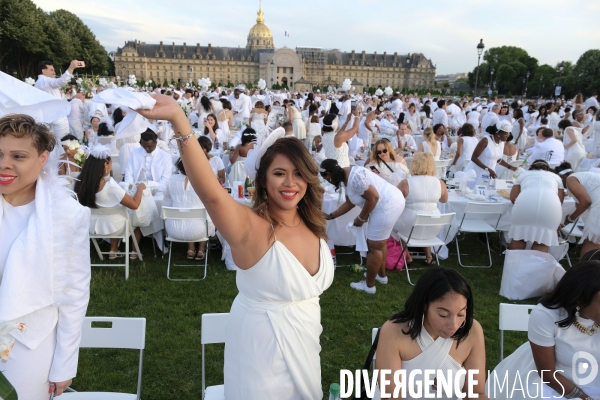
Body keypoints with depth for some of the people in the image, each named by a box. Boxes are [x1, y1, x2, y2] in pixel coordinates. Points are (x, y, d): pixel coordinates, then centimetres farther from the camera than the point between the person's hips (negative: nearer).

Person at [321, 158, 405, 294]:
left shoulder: (353, 177, -21)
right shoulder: (347, 177, 11)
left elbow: (373, 197, -22)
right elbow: (349, 203, 22)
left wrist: (361, 218, -11)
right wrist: (331, 216, 28)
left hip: (387, 206, -11)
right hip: (391, 202, 11)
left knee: (374, 247, 2)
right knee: (380, 243, 25)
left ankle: (369, 285, 15)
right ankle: (381, 275, 41)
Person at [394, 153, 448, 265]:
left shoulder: (406, 183, -15)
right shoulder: (439, 182, -6)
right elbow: (444, 200, 13)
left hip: (410, 227, -3)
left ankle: (406, 256, 29)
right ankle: (428, 256, 38)